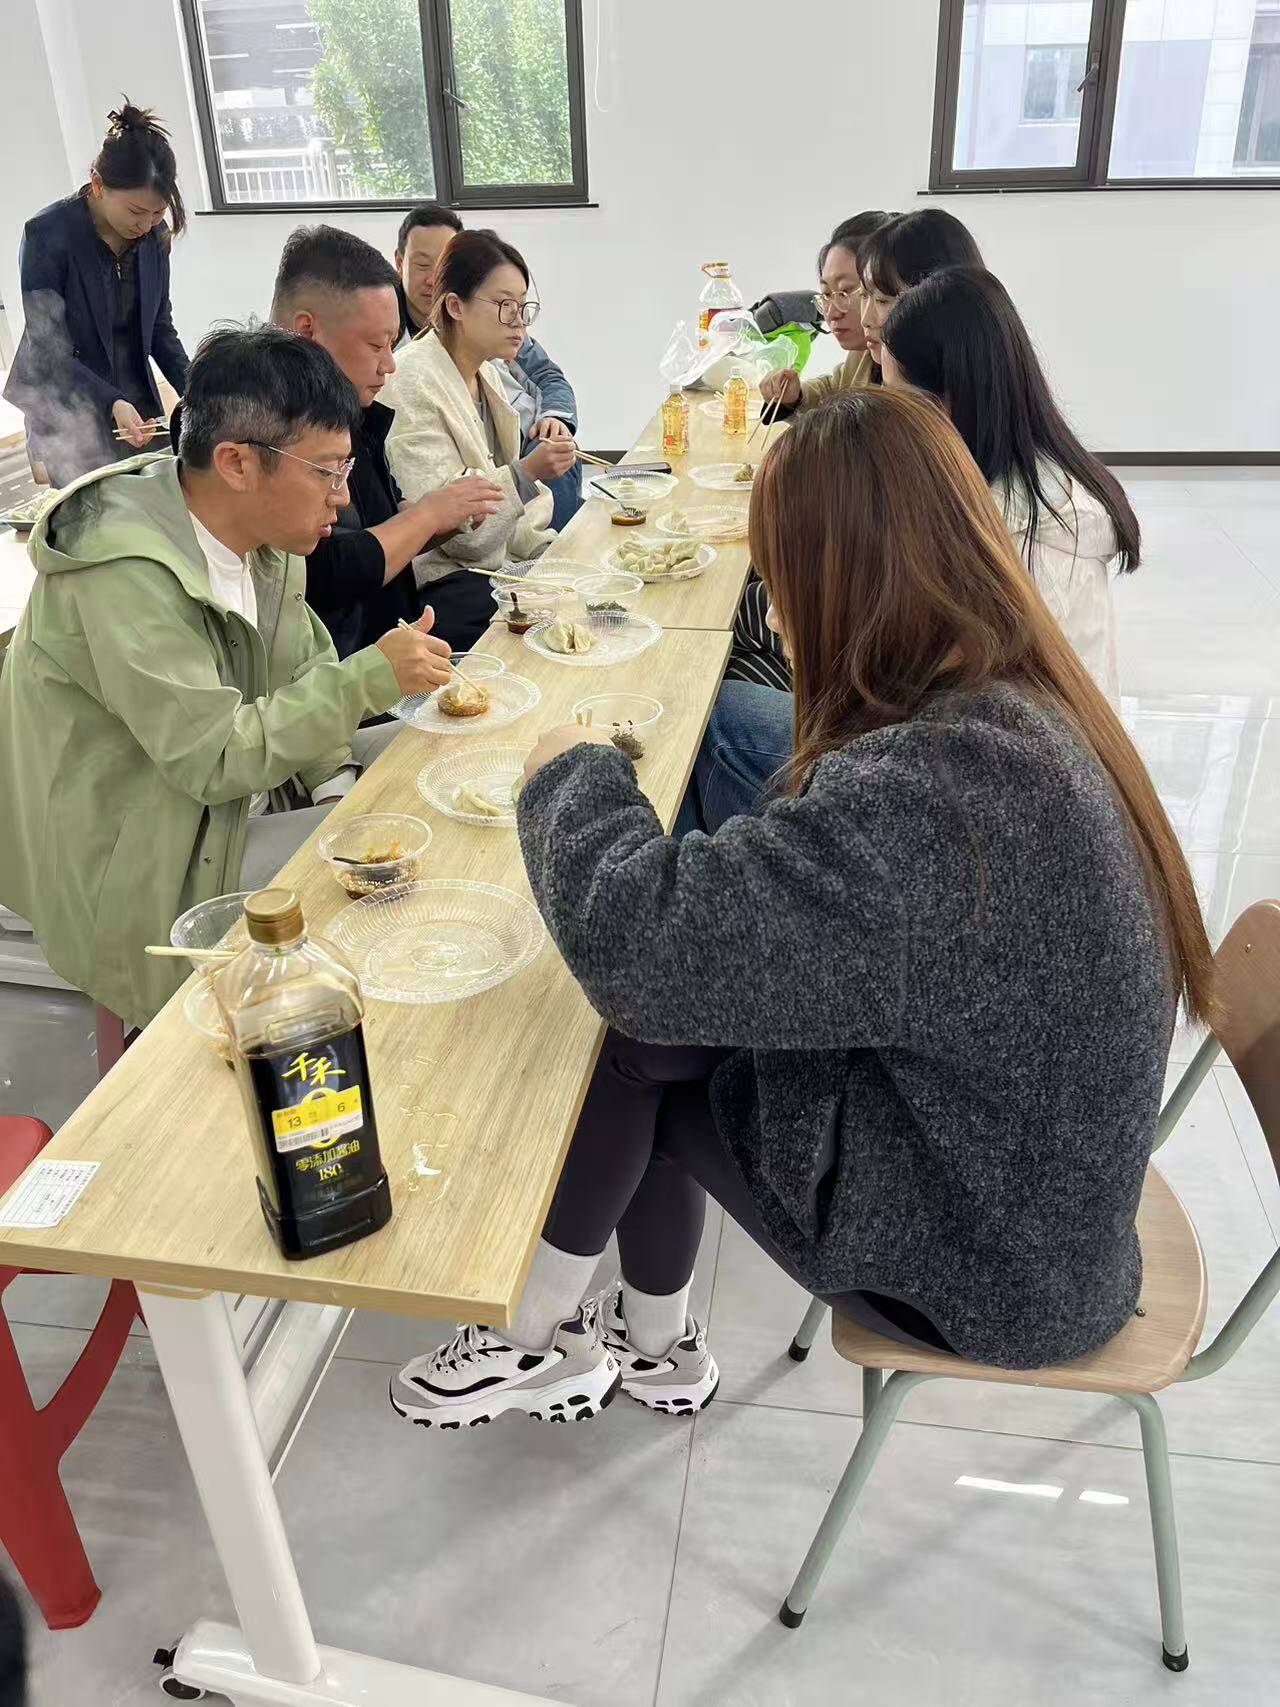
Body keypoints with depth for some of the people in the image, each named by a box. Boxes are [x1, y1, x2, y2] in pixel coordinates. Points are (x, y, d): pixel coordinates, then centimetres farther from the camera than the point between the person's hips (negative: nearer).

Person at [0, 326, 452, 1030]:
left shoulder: (263, 540, -1)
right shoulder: (125, 576, -27)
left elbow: (302, 672, 8)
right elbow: (216, 757, -28)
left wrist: (335, 786, -7)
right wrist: (371, 676, -29)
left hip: (244, 791, 9)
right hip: (143, 863, -9)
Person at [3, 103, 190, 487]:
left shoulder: (154, 235, -1)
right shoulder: (47, 234, -16)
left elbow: (160, 328, 7)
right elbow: (51, 351, -17)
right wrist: (112, 404, -32)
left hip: (137, 411, 5)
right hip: (71, 423, -5)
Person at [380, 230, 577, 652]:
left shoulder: (486, 374, 12)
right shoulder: (413, 383, -15)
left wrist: (550, 551, 4)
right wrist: (526, 473, -30)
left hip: (495, 562, 9)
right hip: (439, 584, -9)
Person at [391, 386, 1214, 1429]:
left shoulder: (930, 787, -36)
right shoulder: (1029, 708, -4)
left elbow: (633, 938, -34)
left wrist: (575, 773, -15)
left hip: (987, 1268, -8)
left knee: (629, 1042, -2)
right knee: (656, 1035, 6)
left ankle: (539, 1342, 25)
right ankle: (654, 1344, 27)